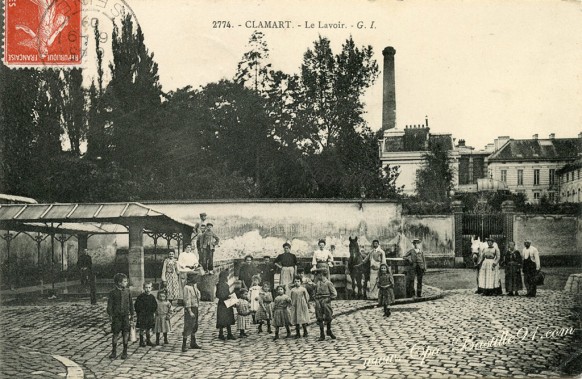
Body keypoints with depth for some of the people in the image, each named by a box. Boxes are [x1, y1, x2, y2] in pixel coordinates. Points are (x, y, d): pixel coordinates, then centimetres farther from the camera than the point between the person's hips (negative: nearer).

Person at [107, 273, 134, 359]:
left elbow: (131, 304, 11)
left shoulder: (127, 291, 5)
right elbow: (109, 305, 0)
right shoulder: (113, 292, -2)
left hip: (126, 315, 2)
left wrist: (132, 315, 10)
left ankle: (125, 352, 13)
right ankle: (114, 352, 13)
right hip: (116, 316, -2)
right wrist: (110, 315, -7)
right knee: (115, 334, 1)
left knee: (126, 334, 2)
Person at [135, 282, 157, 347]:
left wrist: (153, 312, 7)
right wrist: (139, 313, -11)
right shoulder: (140, 296, -10)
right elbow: (137, 306, -7)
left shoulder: (152, 297, 4)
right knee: (142, 329, 1)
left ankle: (148, 341, 23)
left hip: (150, 315, 4)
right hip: (142, 316, -4)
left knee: (148, 329, 13)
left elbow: (155, 305, 15)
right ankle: (141, 341, 11)